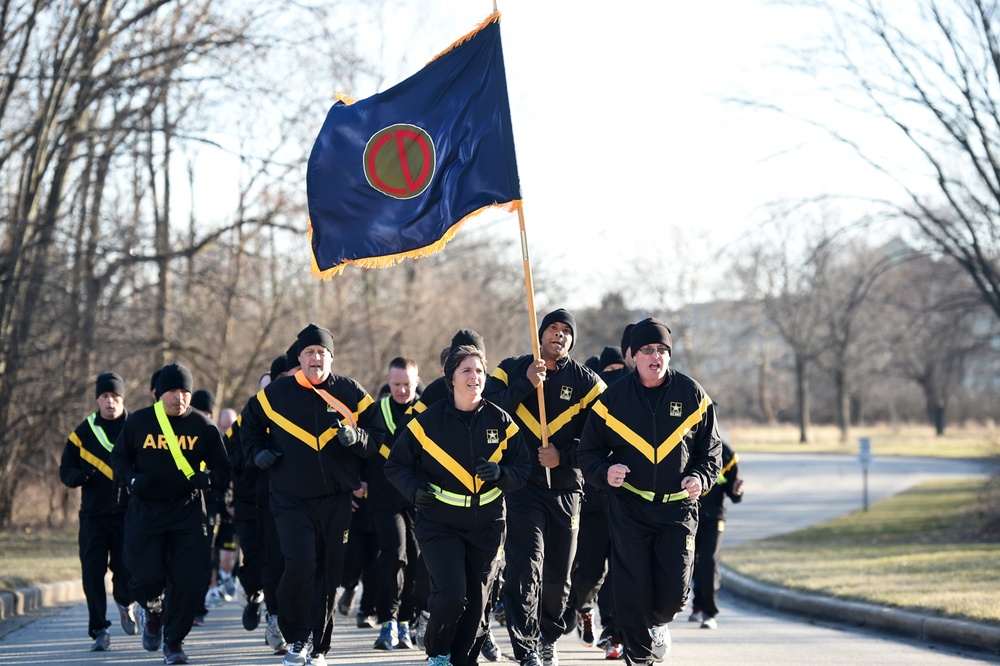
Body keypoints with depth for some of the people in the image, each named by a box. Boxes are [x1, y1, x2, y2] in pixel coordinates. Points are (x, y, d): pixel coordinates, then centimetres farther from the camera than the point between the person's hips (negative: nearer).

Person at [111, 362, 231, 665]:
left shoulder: (203, 426, 0)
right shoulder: (138, 422, 1)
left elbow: (222, 468, 5)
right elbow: (118, 458, 11)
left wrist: (207, 478, -18)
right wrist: (134, 479, -10)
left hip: (188, 512, 0)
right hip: (145, 512, 0)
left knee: (188, 581, -6)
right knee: (147, 578, -5)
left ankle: (174, 641, 12)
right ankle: (152, 610, 31)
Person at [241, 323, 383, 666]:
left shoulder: (351, 393, 2)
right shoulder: (276, 393, 2)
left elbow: (379, 435, 5)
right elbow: (250, 424, 19)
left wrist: (357, 437, -15)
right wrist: (259, 451, 3)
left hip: (337, 502, 1)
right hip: (292, 500, -1)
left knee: (329, 575, 5)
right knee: (300, 567, -16)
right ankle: (295, 637, 6)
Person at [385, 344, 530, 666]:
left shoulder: (500, 421, 1)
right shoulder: (429, 420, -6)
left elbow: (523, 468, 5)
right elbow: (396, 464, 2)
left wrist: (501, 473, -17)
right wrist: (414, 489, -17)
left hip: (487, 525, 3)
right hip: (440, 524, -3)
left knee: (476, 602, 7)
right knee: (451, 595, -16)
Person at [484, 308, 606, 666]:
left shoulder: (586, 382, 5)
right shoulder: (511, 370, 5)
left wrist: (563, 455, -12)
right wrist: (527, 385, -18)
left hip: (564, 487, 2)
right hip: (520, 486, -2)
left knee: (558, 573, 12)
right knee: (526, 566, -17)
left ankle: (548, 637, 35)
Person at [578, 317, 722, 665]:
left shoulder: (692, 395, 2)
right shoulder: (612, 398, 0)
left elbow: (711, 448, 9)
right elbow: (589, 451, 4)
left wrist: (700, 477, -10)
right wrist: (604, 473, -17)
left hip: (678, 507, 1)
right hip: (628, 506, -1)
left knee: (674, 591, -2)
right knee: (633, 590, -5)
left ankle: (657, 621, 34)